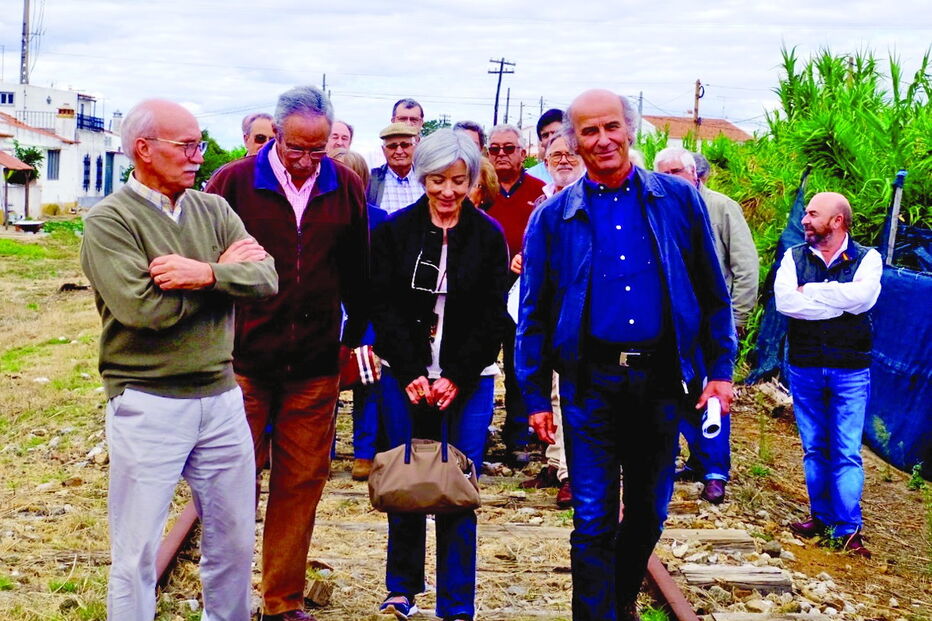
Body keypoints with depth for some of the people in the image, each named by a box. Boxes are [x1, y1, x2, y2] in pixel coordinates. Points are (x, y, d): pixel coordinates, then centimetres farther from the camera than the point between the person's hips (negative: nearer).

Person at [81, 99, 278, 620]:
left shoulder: (214, 210, 8)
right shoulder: (109, 221, -8)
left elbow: (266, 278, -5)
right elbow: (143, 307, -22)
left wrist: (205, 274, -23)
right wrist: (226, 269, -11)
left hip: (221, 396, 5)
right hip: (148, 404, -5)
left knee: (235, 541, 16)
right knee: (137, 553, 4)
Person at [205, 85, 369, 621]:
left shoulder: (346, 187, 5)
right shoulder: (234, 183, -3)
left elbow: (358, 271, 15)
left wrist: (354, 338, 17)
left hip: (315, 367, 2)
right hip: (241, 361, -2)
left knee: (301, 484, 8)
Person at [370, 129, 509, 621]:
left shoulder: (488, 236, 3)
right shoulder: (394, 231, 3)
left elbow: (492, 318, 0)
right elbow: (384, 307, 0)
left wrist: (456, 378, -9)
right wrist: (411, 374, -9)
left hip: (468, 379, 0)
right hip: (406, 376, 1)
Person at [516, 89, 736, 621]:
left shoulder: (679, 199, 2)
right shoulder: (554, 216, 1)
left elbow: (713, 292, 6)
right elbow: (535, 313, 4)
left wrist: (720, 369, 1)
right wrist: (536, 396, 1)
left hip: (661, 377, 2)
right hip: (590, 381, -1)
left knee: (650, 508, 15)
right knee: (594, 517, 0)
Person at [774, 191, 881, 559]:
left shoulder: (867, 259, -1)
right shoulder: (794, 258, 3)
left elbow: (863, 296, -22)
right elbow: (784, 300, -15)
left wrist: (811, 291, -14)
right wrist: (842, 301, -14)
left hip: (850, 370, -2)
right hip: (804, 367, 2)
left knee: (847, 452, -3)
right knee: (814, 449, 10)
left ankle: (848, 528, 0)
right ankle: (822, 516, 22)